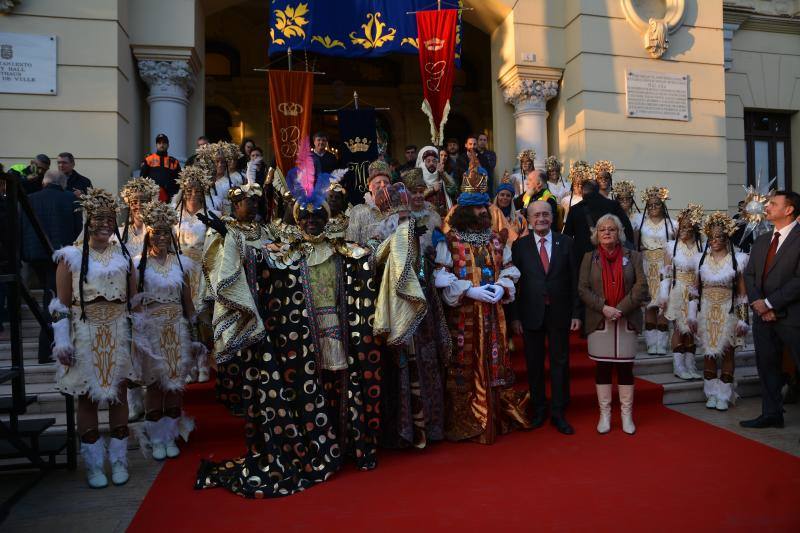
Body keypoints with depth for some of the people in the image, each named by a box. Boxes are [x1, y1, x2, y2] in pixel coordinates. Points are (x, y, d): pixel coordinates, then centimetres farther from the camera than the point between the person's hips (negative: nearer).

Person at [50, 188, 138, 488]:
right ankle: (94, 465, 17)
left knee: (119, 395, 8)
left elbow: (134, 299, 10)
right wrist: (62, 341, -8)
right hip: (85, 336, -2)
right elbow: (61, 304, -2)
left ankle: (119, 461, 19)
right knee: (87, 398, 4)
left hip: (119, 334, 2)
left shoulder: (123, 254, 8)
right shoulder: (71, 256, -1)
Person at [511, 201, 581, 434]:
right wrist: (515, 316, -5)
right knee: (534, 364, 10)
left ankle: (558, 413, 19)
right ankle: (538, 410, 25)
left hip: (559, 313, 1)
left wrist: (576, 313, -2)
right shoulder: (519, 245, 0)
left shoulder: (566, 243, 2)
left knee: (560, 362, 7)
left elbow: (574, 280, 2)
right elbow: (514, 282, -1)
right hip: (531, 314, 0)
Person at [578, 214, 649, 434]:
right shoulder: (589, 257, 6)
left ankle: (627, 415, 15)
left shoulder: (632, 256, 6)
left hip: (626, 321, 0)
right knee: (602, 368, 5)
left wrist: (621, 309, -14)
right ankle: (604, 415, 14)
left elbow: (641, 286, -3)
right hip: (599, 321, 0)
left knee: (625, 367, 4)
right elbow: (583, 288, -1)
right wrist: (603, 308, -14)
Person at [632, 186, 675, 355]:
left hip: (665, 269, 0)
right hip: (647, 268, 0)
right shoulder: (640, 220, 8)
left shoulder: (670, 224, 7)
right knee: (649, 305, -3)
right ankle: (651, 343, 2)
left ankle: (662, 343, 2)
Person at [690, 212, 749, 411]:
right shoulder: (702, 258, 4)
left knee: (727, 353, 5)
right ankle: (711, 394, 16)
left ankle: (724, 396, 14)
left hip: (728, 312, -2)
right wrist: (692, 316, 3)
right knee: (709, 353, 6)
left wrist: (743, 320, -7)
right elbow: (696, 289, 6)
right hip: (707, 312, 2)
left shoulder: (737, 259, -3)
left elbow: (742, 293, -3)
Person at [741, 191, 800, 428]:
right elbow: (749, 275, 11)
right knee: (766, 366, 12)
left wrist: (770, 303, -15)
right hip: (763, 315, 7)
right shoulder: (761, 242, 14)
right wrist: (757, 303, -4)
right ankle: (772, 414, 24)